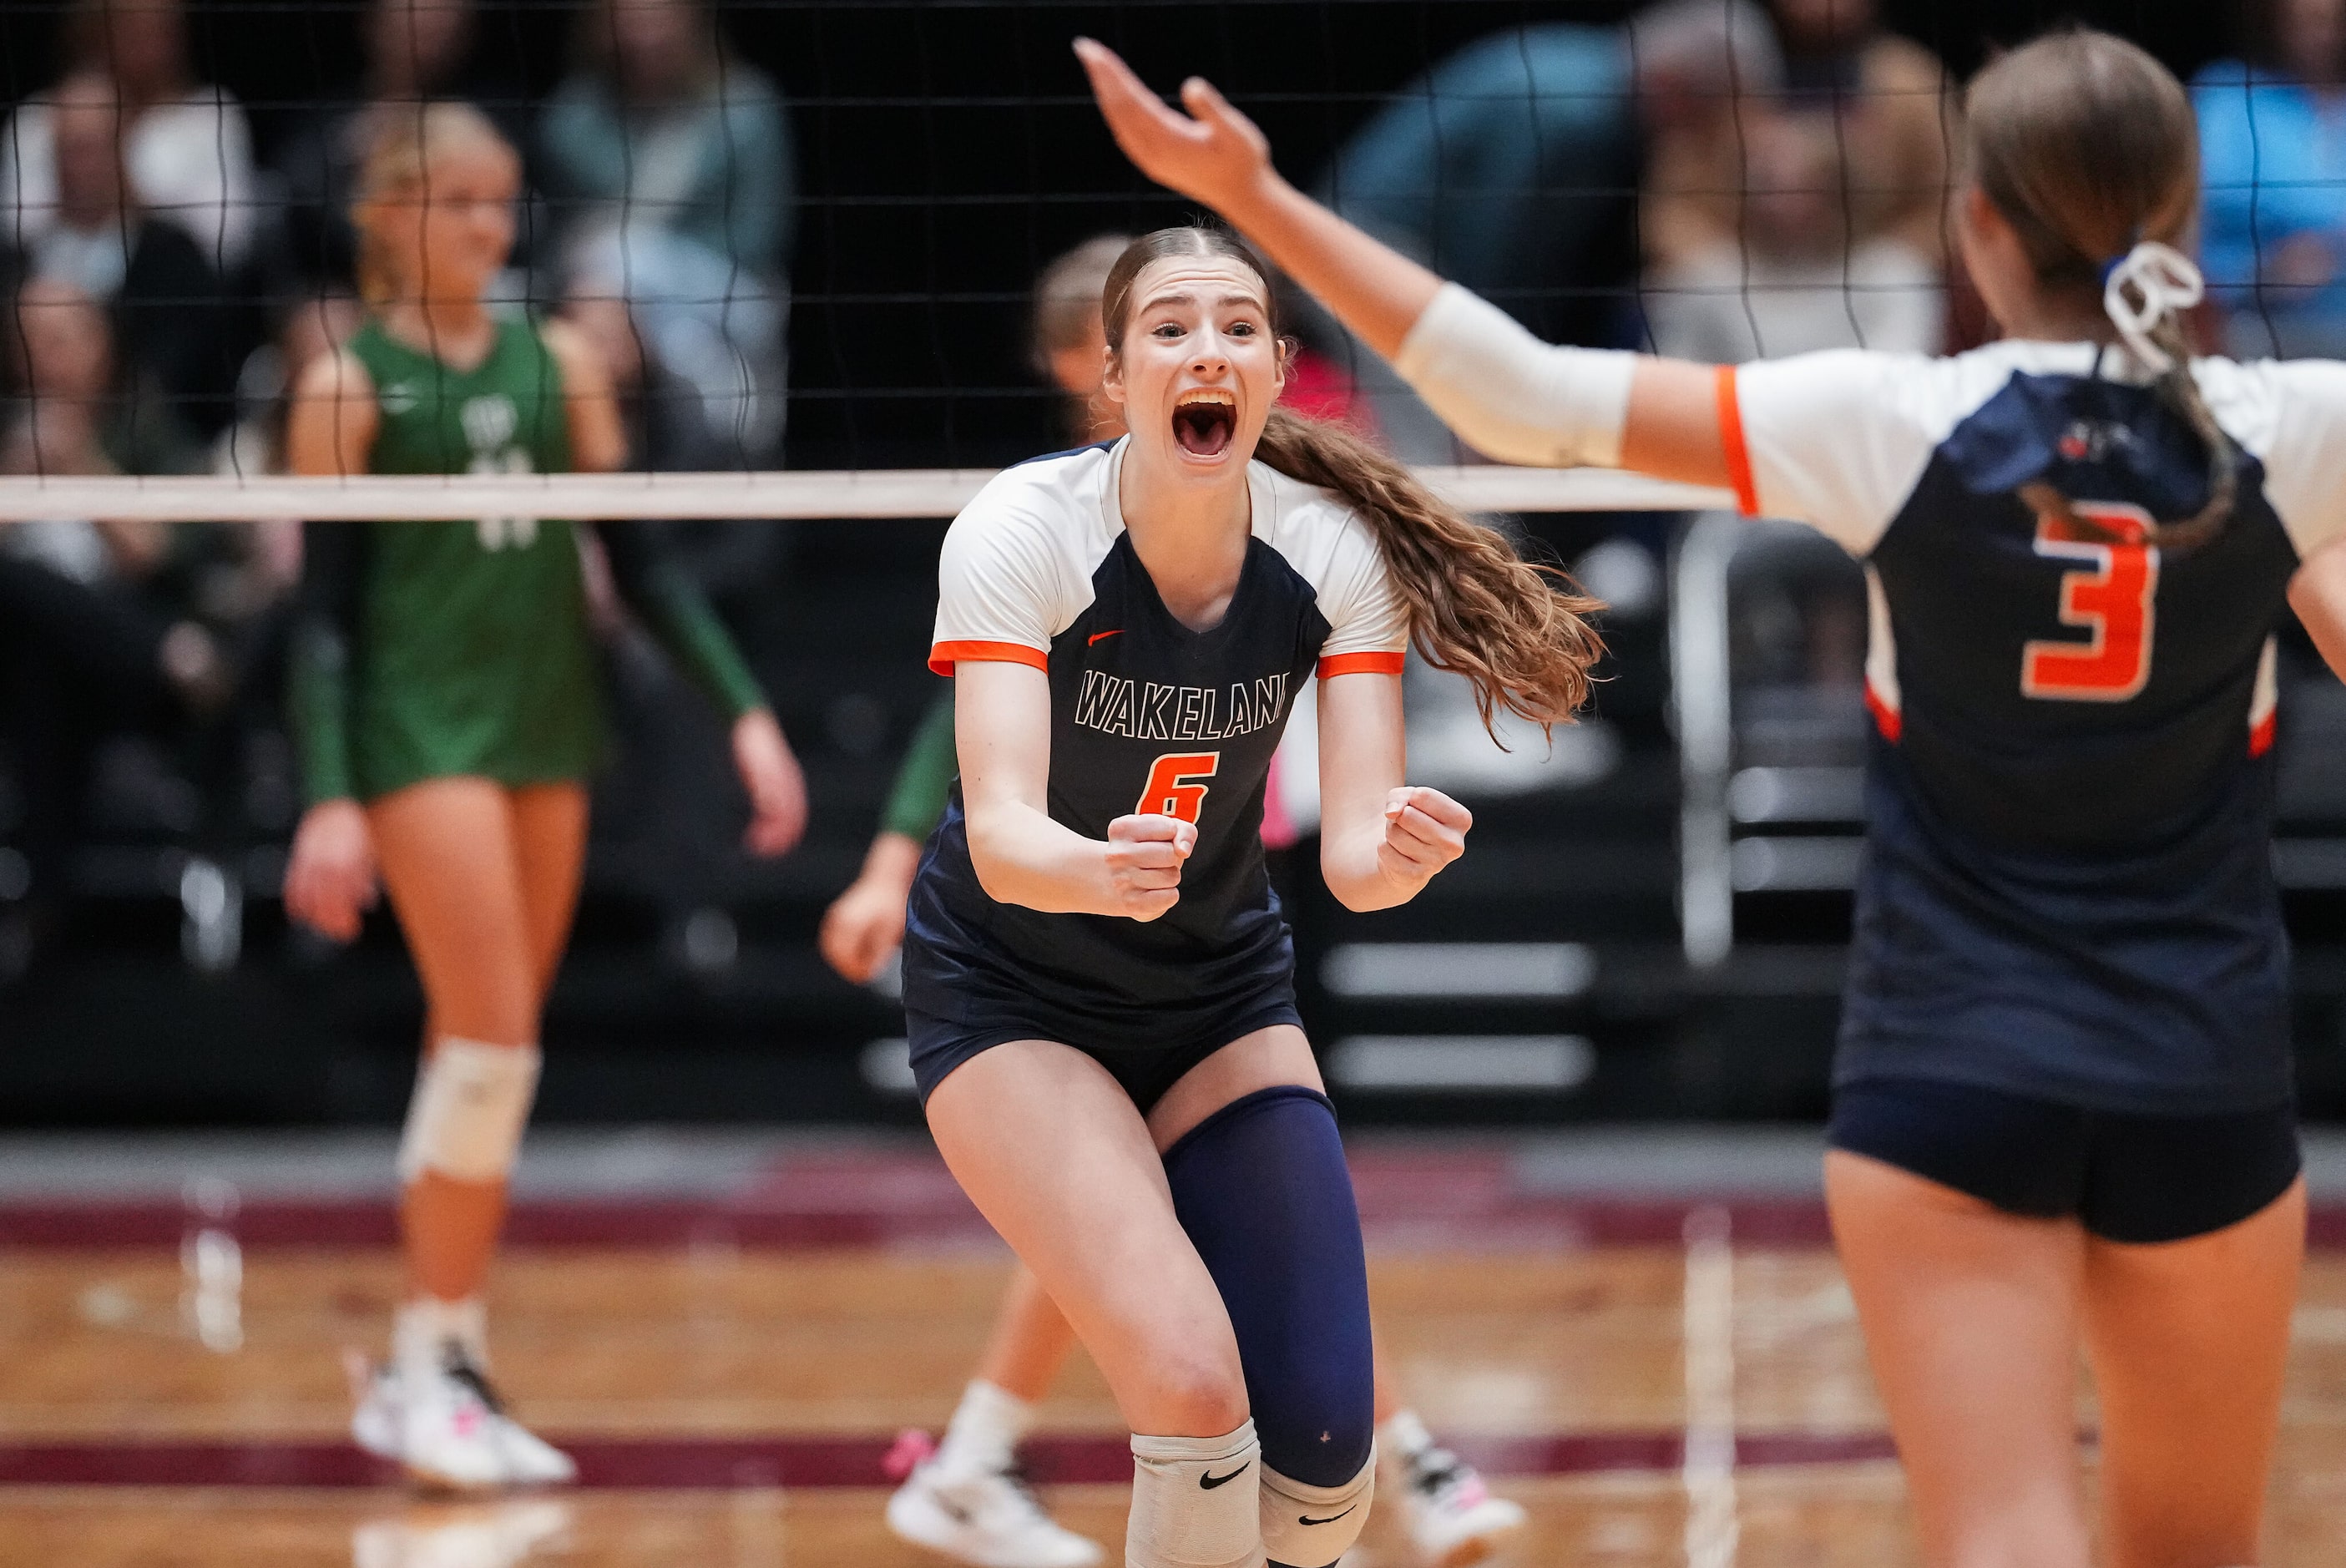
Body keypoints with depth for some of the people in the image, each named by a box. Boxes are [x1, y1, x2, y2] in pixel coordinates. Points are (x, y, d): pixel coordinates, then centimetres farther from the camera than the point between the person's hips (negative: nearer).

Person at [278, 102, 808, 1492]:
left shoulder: (559, 365, 9)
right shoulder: (349, 386, -3)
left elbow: (639, 557, 10)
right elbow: (323, 608, -4)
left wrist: (746, 709, 2)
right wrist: (328, 799, -12)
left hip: (548, 731, 5)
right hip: (420, 733, -5)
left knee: (484, 1057, 8)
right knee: (492, 1048, -12)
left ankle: (436, 1371, 15)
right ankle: (437, 1358, -3)